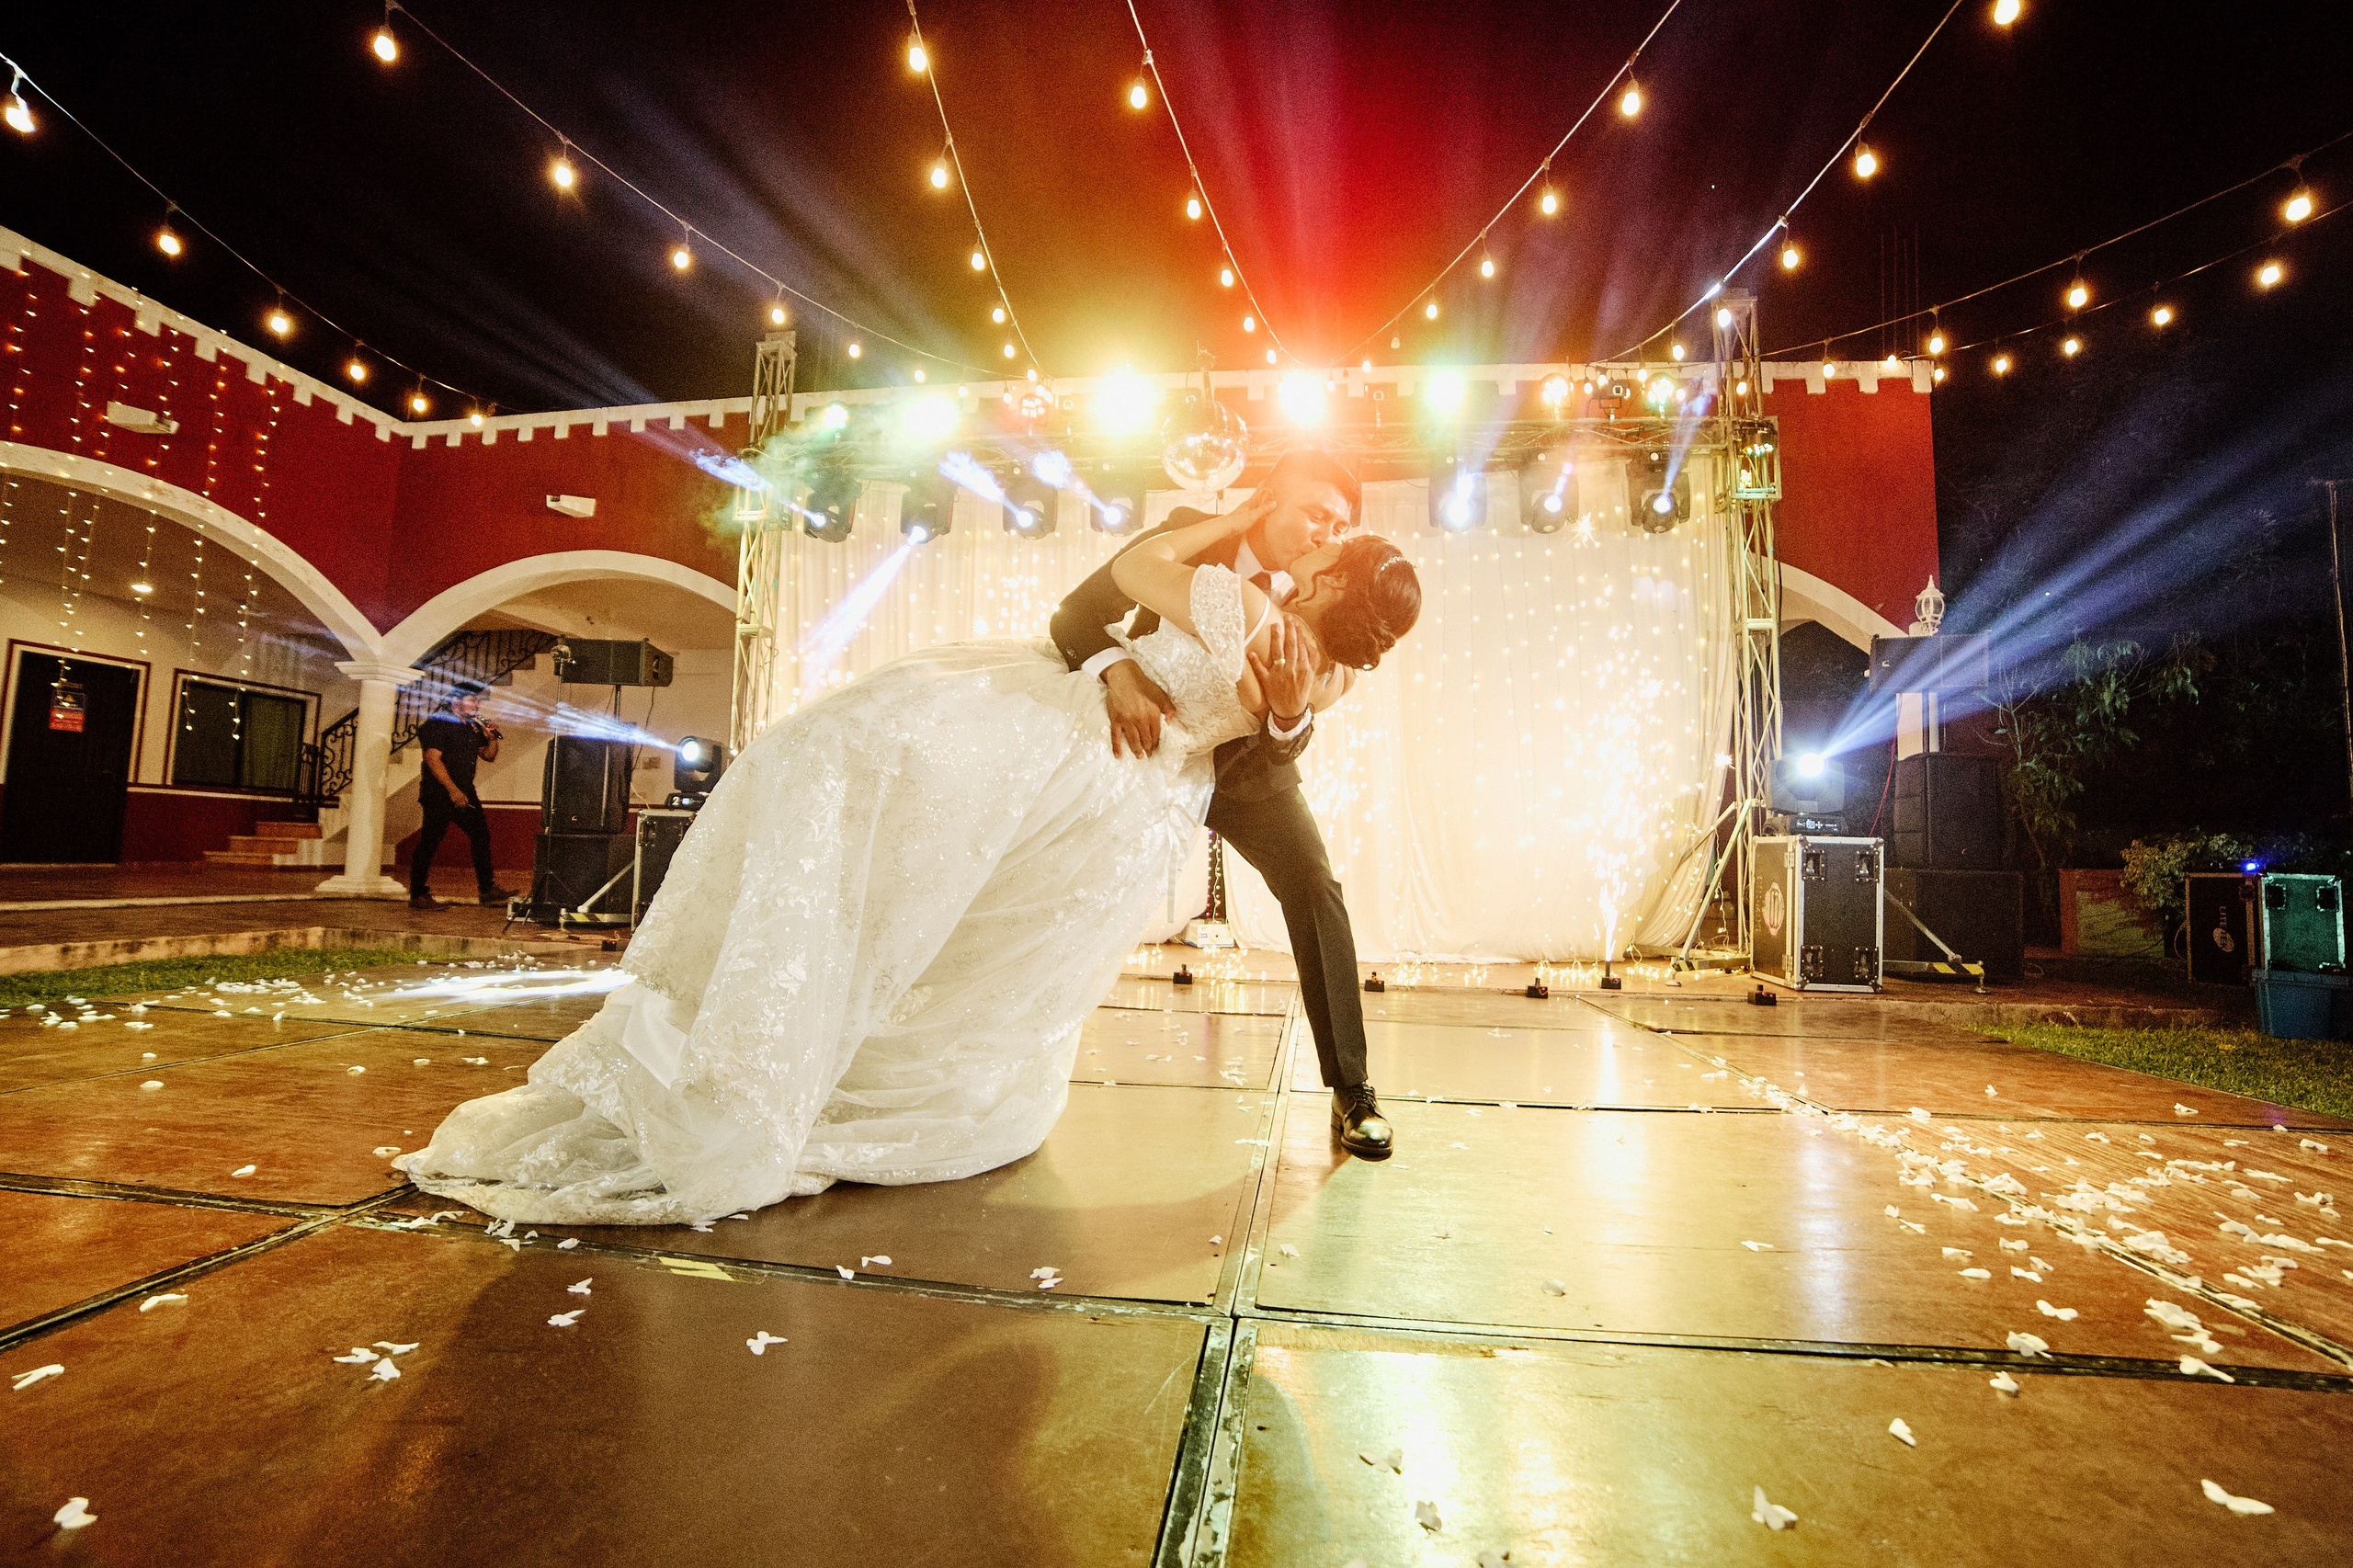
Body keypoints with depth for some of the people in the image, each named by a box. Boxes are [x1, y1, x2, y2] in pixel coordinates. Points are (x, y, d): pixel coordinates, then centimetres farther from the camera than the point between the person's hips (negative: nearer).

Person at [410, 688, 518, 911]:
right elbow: (433, 758, -18)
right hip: (439, 793, -8)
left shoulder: (473, 727, 15)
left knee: (481, 835, 6)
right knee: (430, 842, -5)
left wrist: (492, 738, 0)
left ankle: (488, 889, 12)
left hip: (465, 792, 8)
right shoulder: (438, 724, -9)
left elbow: (489, 757, 21)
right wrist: (453, 790, -23)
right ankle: (418, 895, 2)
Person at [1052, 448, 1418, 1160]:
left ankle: (1351, 1092, -9)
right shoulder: (1190, 537, -19)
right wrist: (1120, 674, -45)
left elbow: (1281, 749, -22)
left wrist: (1293, 709, -46)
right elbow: (1076, 612, -25)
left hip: (1244, 770, 0)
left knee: (1314, 889, -18)